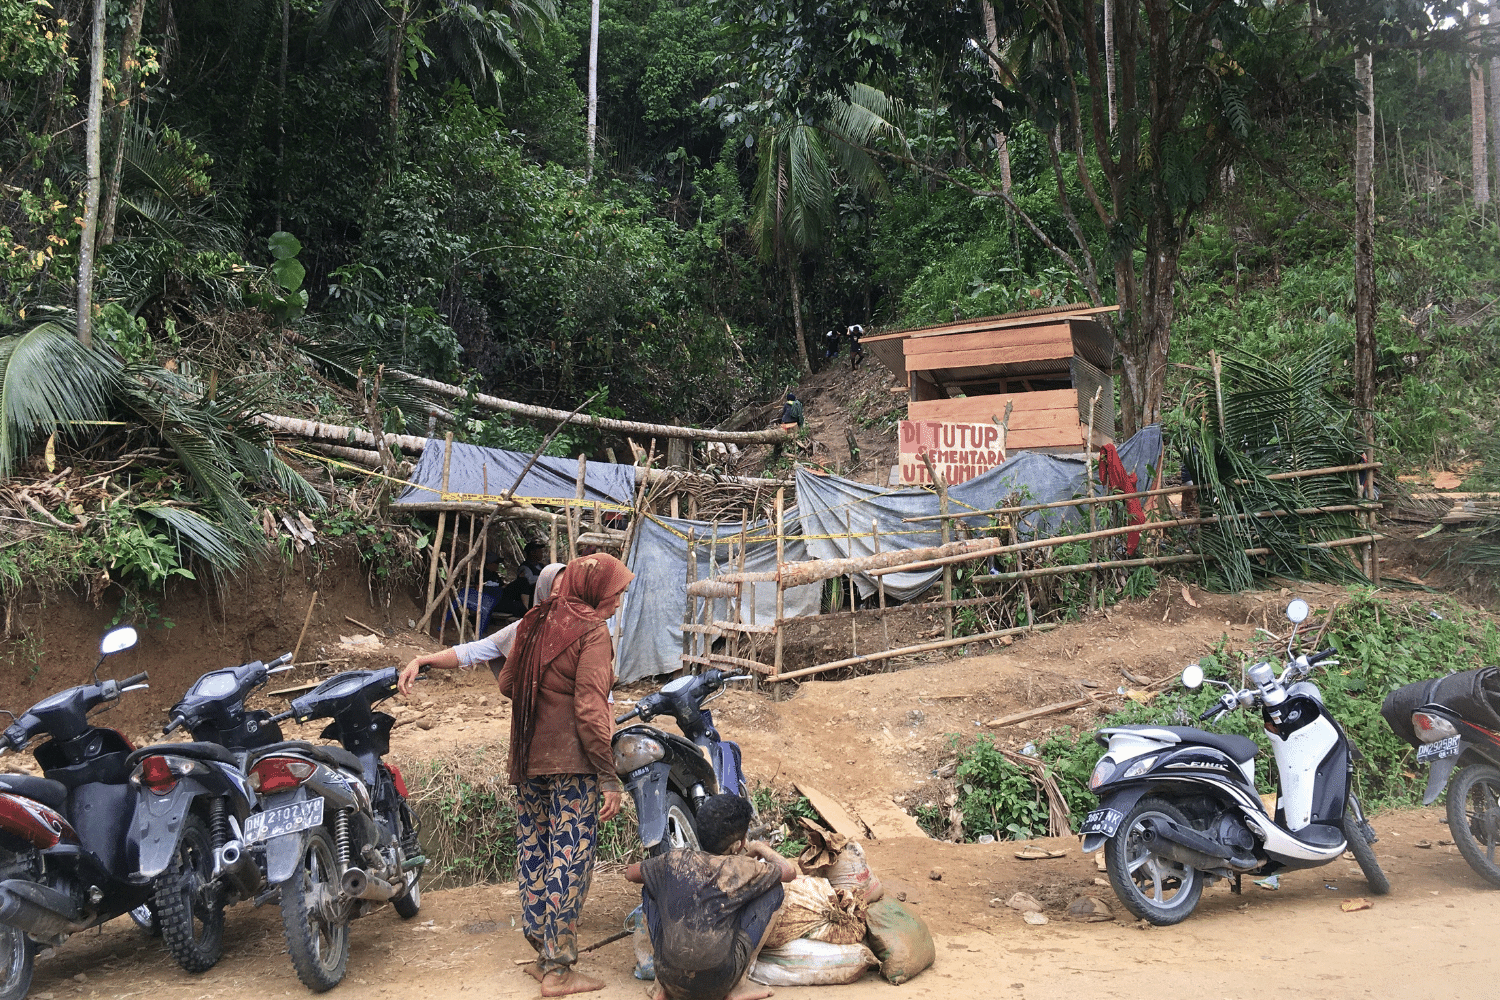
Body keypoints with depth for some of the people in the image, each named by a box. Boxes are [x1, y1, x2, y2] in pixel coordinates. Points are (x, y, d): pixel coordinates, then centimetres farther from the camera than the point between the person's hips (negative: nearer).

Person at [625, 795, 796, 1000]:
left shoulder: (674, 861, 1)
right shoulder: (741, 869, -7)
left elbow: (629, 873, 20)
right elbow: (790, 871, 10)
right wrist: (761, 848, 28)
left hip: (671, 981, 3)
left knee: (650, 891, 24)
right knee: (773, 891, 8)